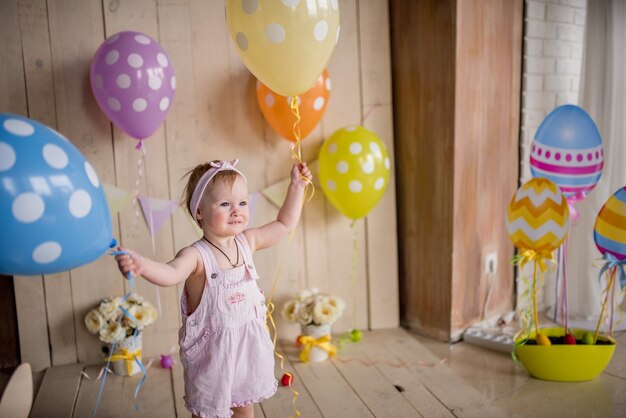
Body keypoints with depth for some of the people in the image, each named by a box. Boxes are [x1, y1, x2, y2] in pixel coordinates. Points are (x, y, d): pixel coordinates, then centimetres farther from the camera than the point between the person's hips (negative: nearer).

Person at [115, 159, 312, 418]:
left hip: (248, 343, 5)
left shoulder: (247, 242, -3)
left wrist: (296, 186, 9)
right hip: (211, 349, -5)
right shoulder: (197, 255, -22)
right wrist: (142, 265, -63)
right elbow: (171, 273, -42)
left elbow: (284, 225, 10)